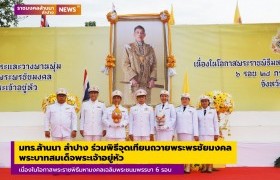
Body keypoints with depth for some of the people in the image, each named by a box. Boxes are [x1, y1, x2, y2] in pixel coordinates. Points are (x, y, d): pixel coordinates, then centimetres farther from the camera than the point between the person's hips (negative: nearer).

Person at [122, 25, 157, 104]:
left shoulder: (150, 49, 13)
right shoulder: (129, 48, 5)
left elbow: (154, 65, 11)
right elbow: (125, 65, -1)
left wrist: (152, 78, -2)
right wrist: (132, 78, -13)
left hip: (146, 82, 2)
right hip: (132, 82, -2)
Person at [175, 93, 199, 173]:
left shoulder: (192, 110, 6)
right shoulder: (177, 110, 9)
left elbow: (195, 122, 2)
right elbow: (175, 122, 9)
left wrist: (196, 134, -4)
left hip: (189, 132, -2)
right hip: (180, 132, 2)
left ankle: (188, 167, -1)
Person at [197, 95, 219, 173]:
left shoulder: (213, 111, 8)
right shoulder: (198, 111, 8)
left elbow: (216, 123, 6)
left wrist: (216, 134, 2)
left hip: (210, 134, -1)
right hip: (201, 134, 1)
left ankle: (210, 167, 2)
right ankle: (204, 167, 5)